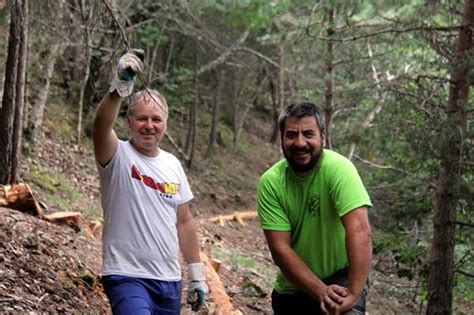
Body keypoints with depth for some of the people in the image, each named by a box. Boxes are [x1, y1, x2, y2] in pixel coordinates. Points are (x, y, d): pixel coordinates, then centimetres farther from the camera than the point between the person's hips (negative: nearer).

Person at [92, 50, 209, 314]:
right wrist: (118, 88, -49)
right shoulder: (118, 156, -8)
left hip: (169, 280, 6)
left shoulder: (173, 164, 10)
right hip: (127, 276, -6)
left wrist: (197, 274, 14)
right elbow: (101, 128, -31)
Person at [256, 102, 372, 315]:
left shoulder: (338, 168, -21)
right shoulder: (270, 182, -12)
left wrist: (353, 293, -37)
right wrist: (321, 291, -27)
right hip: (292, 287, 4)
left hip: (339, 276, -4)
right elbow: (280, 248, -16)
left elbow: (359, 231, -30)